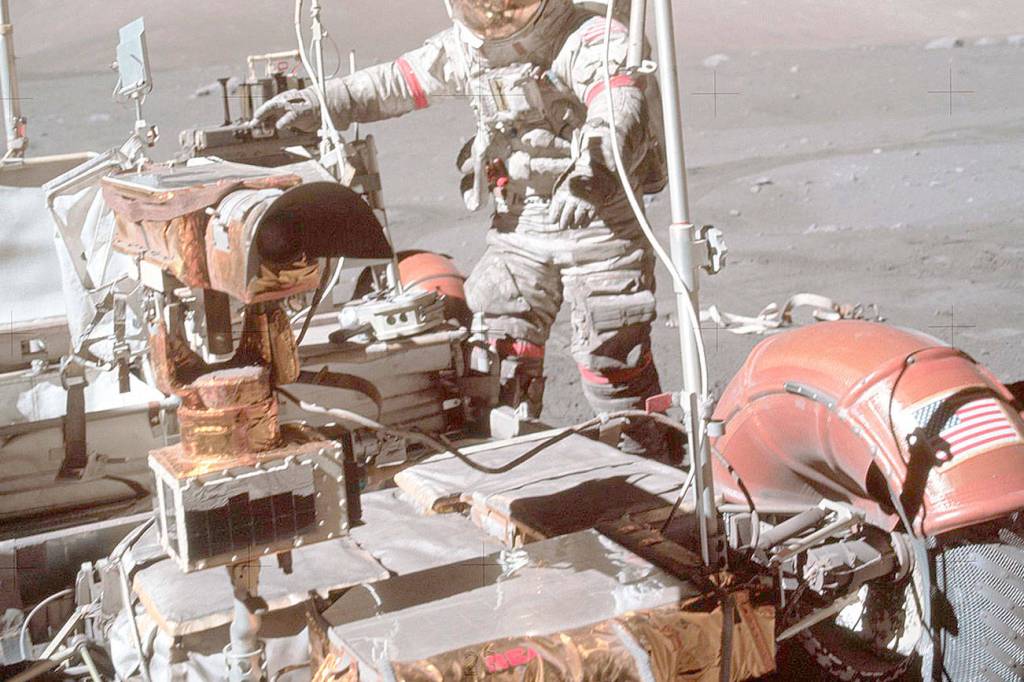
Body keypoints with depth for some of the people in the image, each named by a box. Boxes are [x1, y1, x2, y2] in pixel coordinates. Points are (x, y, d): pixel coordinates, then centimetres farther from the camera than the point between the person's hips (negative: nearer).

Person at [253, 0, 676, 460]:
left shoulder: (592, 41, -19)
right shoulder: (467, 48, 3)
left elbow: (621, 100, -38)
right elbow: (400, 81, 16)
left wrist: (596, 167, -57)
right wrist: (322, 102, 13)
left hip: (599, 228, -5)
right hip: (518, 230, 6)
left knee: (612, 361, -1)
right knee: (501, 360, 2)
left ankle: (649, 468, 18)